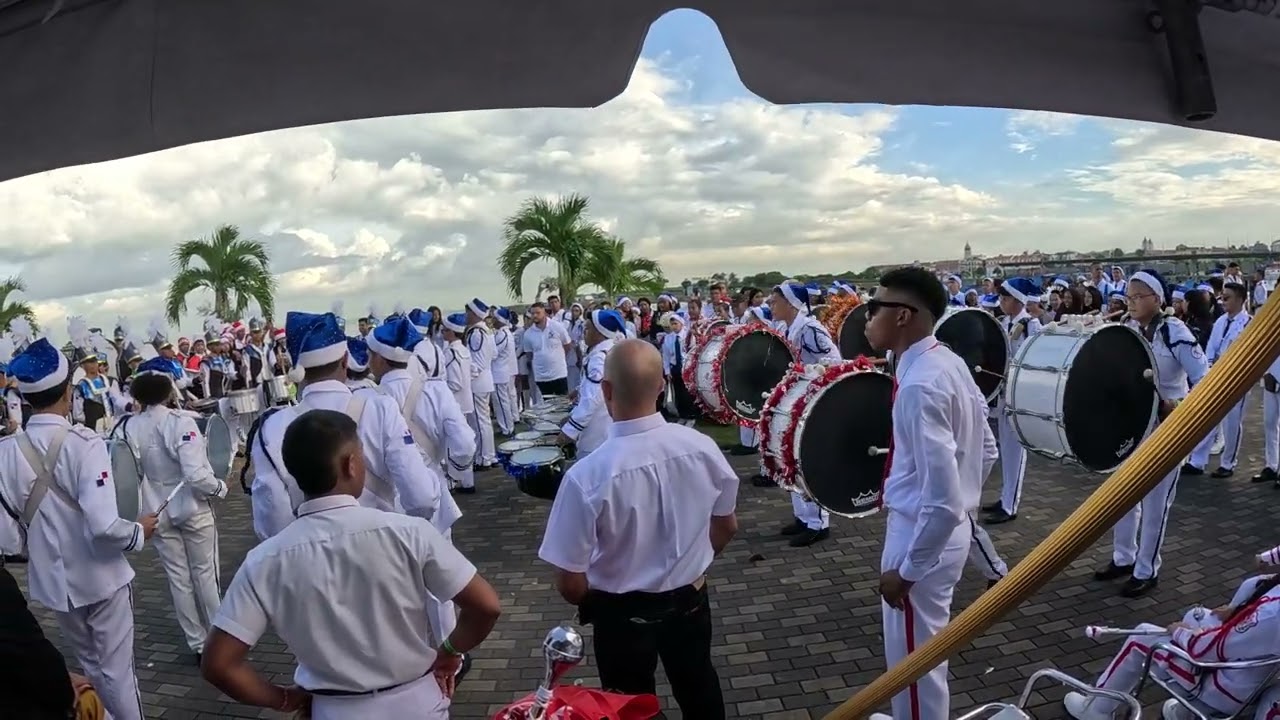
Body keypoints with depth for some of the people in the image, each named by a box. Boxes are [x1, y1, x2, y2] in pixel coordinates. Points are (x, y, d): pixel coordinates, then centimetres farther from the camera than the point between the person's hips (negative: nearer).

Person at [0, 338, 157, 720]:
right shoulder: (84, 443, -22)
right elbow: (103, 525, -29)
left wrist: (42, 544, 14)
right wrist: (139, 531, -9)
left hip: (54, 579, 5)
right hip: (101, 576, -5)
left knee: (90, 666, 24)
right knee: (117, 668, 11)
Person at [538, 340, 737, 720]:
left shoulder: (587, 476, -31)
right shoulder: (702, 448, -18)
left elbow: (570, 585, -22)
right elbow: (726, 528, 0)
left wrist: (593, 601, 1)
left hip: (623, 614, -4)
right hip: (690, 601, 4)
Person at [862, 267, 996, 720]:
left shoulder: (918, 386, -28)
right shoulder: (948, 362, 2)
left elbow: (943, 502, -29)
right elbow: (986, 452, 13)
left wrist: (906, 569, -19)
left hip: (923, 535, -10)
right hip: (948, 527, 10)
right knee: (922, 651, 28)